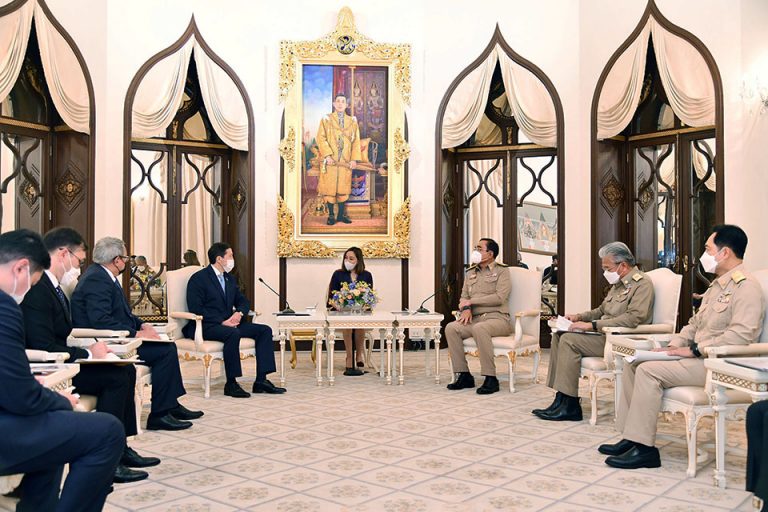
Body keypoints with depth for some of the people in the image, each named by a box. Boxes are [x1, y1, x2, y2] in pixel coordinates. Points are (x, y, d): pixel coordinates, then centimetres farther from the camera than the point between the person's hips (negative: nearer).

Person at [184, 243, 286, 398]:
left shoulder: (230, 278, 18)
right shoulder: (198, 278, -7)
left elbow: (243, 301, 19)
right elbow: (196, 309, -16)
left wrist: (239, 313, -7)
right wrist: (222, 322, -22)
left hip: (228, 323, 8)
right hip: (206, 326, -8)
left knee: (264, 330, -8)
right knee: (232, 333, -37)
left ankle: (261, 381, -12)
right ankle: (231, 384, -26)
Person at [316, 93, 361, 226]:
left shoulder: (352, 121, 11)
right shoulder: (326, 120, 4)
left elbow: (356, 141, 9)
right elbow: (321, 138, -4)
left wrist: (354, 158, -1)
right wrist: (327, 155, -16)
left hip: (346, 161, 2)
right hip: (330, 161, -2)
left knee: (343, 188, 5)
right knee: (330, 188, -1)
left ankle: (341, 214, 13)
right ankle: (331, 215, 6)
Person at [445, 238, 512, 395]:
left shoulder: (501, 271, 2)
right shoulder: (470, 273, 21)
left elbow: (500, 297, -11)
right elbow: (464, 297, 17)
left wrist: (471, 301, -8)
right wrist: (466, 309, -8)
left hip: (498, 318, -5)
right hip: (475, 318, 6)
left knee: (479, 328, -38)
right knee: (451, 328, -22)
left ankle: (490, 379, -31)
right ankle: (464, 376, -17)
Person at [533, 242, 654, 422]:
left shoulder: (642, 284, -11)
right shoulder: (618, 284, 20)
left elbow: (633, 318, -24)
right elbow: (602, 310, 30)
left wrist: (593, 325, -24)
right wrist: (579, 317, 11)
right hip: (605, 334, 10)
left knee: (569, 340, -23)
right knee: (558, 335, -3)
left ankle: (569, 406, -19)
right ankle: (561, 398, -8)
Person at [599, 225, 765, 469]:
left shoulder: (746, 286, -12)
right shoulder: (716, 286, 20)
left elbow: (741, 334, -24)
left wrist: (695, 350, -20)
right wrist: (674, 345, 5)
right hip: (697, 357, 10)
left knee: (649, 370, -24)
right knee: (632, 364, 1)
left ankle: (643, 447, -18)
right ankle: (631, 436, -1)